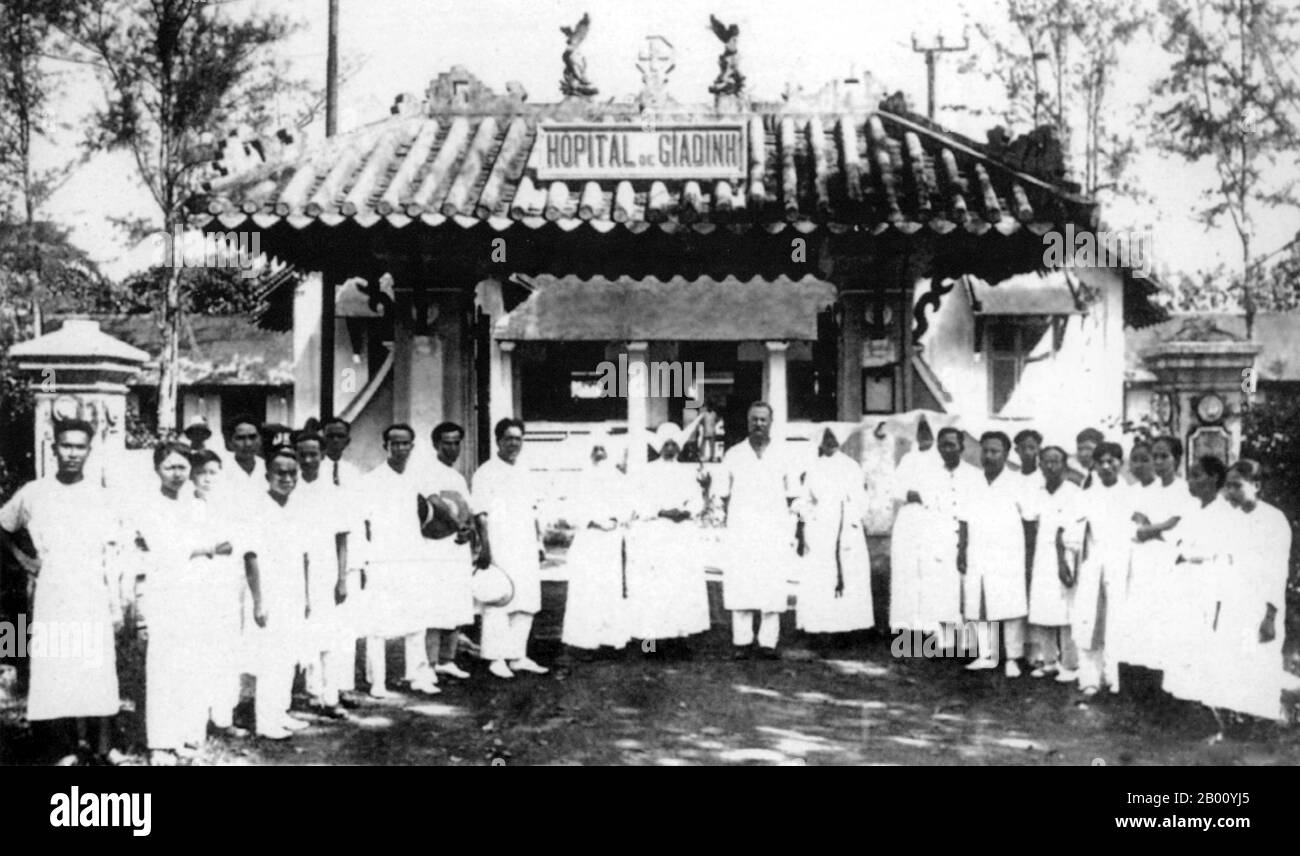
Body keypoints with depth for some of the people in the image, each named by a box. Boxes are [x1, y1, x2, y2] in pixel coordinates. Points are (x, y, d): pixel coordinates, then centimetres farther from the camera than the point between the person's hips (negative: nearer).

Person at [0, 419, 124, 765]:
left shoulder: (99, 496, 3)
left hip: (93, 598, -1)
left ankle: (103, 746, 5)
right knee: (60, 674, -1)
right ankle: (80, 744, 10)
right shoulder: (32, 494, 3)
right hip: (51, 599, 1)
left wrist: (117, 604, 0)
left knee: (99, 671, -4)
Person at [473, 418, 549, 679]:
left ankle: (518, 656, 15)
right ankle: (496, 659, 1)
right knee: (498, 603, -6)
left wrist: (538, 544, 16)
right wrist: (485, 547, -16)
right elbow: (481, 515, -10)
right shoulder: (486, 473, -5)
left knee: (527, 603, 7)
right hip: (500, 549, -7)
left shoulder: (524, 474, 17)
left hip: (526, 550, 7)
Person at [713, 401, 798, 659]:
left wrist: (786, 527, 8)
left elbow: (791, 494, 13)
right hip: (741, 532, 0)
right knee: (740, 586, -6)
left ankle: (768, 642, 0)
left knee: (774, 587, -4)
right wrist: (735, 519, 5)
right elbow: (723, 493, 11)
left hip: (774, 531, 0)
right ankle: (741, 641, 0)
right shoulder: (733, 455, 6)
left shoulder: (782, 457, 7)